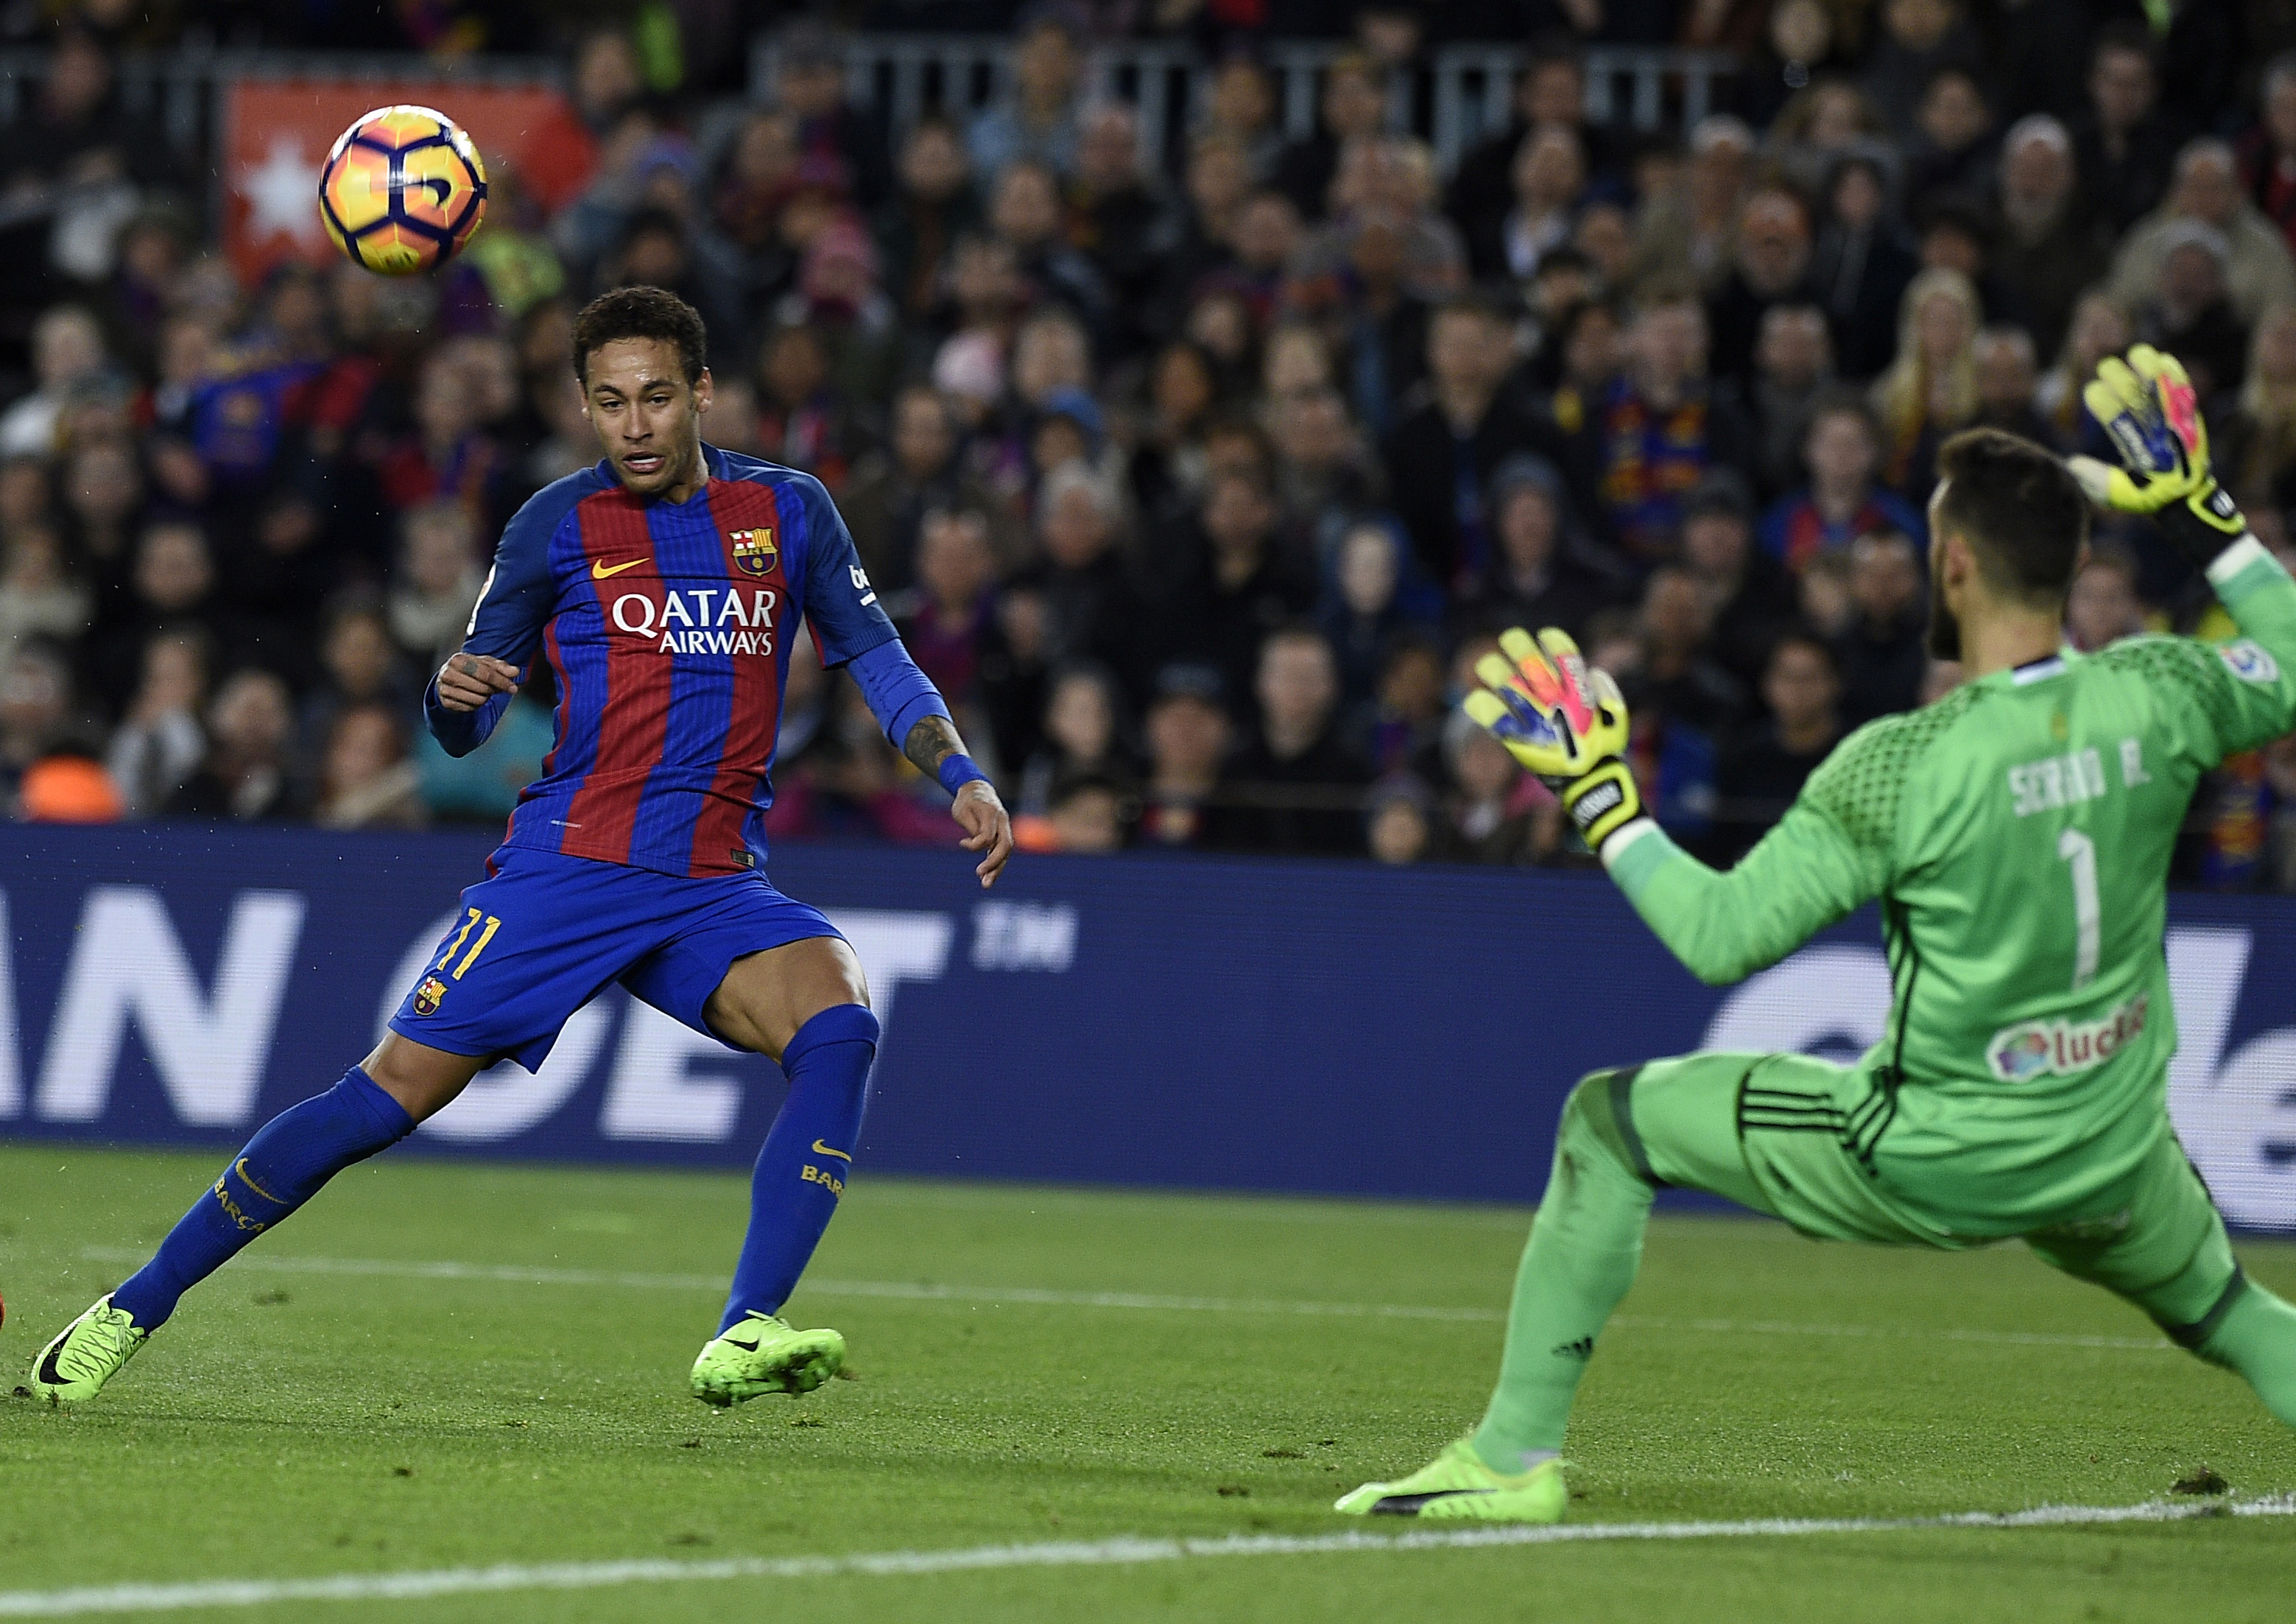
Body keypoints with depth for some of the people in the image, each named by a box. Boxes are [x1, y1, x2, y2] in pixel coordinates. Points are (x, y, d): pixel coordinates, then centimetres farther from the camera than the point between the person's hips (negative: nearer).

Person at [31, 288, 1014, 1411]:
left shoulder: (786, 511, 9)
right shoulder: (559, 525, 3)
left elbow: (874, 654, 16)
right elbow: (463, 729, 8)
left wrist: (961, 775, 1)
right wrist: (454, 694, -16)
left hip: (716, 888, 2)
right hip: (568, 863, -2)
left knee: (838, 1024, -27)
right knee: (397, 1088, -10)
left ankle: (743, 1342, -29)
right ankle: (133, 1308, 1)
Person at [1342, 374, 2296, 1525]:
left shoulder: (1901, 765, -21)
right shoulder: (2156, 696, -8)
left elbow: (1719, 938, -17)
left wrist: (1596, 790, -8)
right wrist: (2199, 510, 17)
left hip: (1926, 1171, -5)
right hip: (2116, 1168, 5)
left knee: (1610, 1119, 10)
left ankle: (1514, 1454, 11)